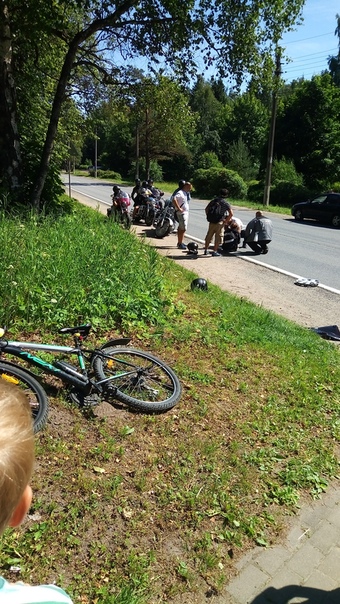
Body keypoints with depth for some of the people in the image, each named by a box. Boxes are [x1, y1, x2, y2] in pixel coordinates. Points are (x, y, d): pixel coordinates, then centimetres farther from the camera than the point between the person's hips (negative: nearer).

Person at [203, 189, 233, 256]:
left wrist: (208, 217, 18)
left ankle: (206, 250, 22)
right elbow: (231, 213, -7)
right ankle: (215, 251, 3)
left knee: (209, 236, 15)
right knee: (218, 237, 4)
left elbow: (206, 209, 14)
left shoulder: (213, 200, 13)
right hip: (219, 222, -4)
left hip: (211, 222, 5)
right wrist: (226, 221, 1)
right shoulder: (226, 203, 1)